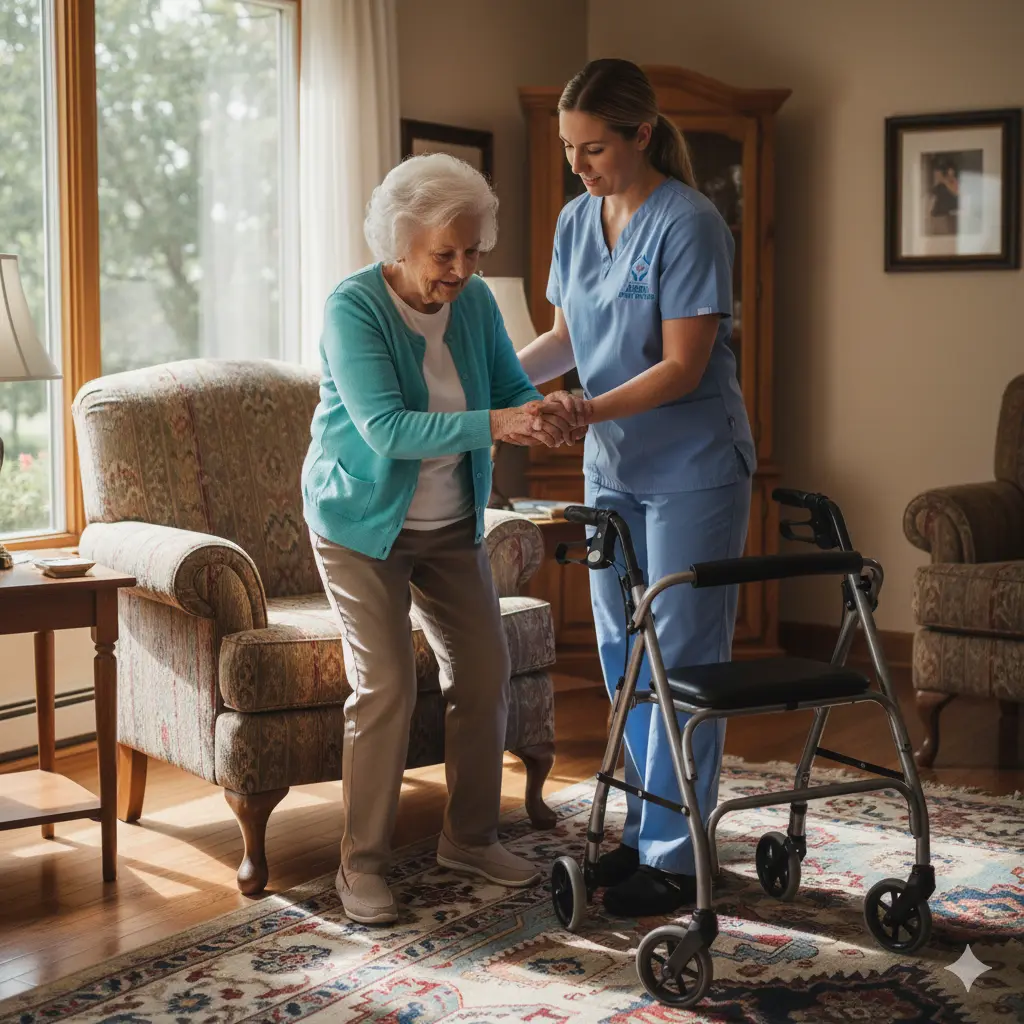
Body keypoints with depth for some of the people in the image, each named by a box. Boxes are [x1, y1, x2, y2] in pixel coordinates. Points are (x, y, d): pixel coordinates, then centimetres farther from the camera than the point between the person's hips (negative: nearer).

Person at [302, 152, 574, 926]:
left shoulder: (476, 301, -4)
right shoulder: (354, 308, -21)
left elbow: (512, 384, 1)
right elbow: (386, 429, -31)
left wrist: (541, 414, -24)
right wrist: (493, 425, -40)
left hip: (451, 523, 6)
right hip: (362, 522, -6)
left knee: (485, 673, 5)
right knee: (385, 687, -12)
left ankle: (471, 838, 22)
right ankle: (362, 865, 2)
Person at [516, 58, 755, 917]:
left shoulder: (689, 225, -17)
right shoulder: (575, 221, 6)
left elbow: (682, 367, -20)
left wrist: (590, 410, -30)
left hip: (693, 468, -7)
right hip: (613, 468, 8)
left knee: (682, 659, -3)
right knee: (623, 654, 12)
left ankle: (674, 858, 5)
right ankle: (645, 831, 26)